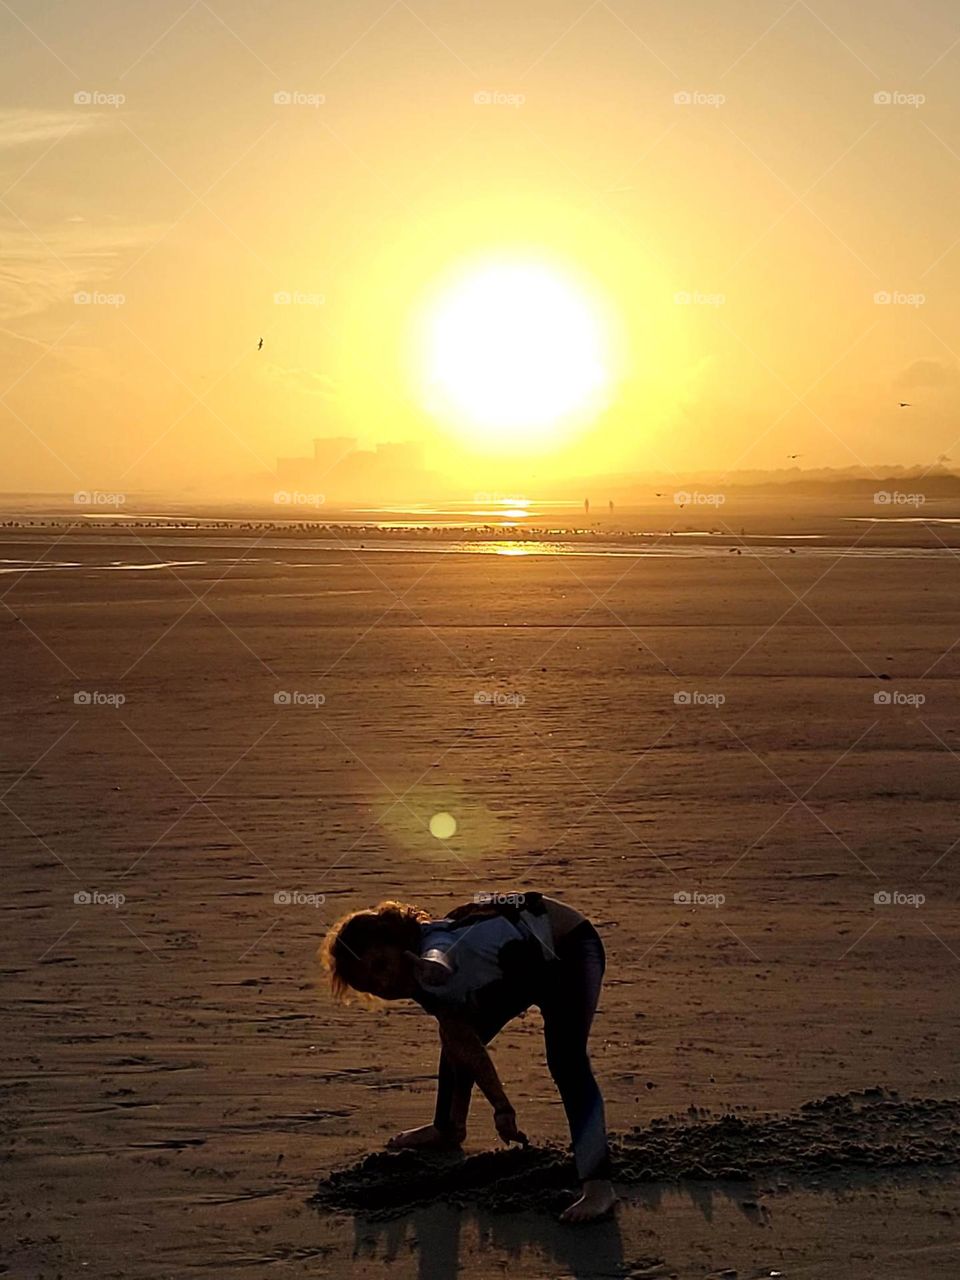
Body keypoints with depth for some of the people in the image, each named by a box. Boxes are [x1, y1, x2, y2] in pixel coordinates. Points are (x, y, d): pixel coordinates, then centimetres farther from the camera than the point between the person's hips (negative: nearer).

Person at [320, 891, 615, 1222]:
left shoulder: (433, 946, -34)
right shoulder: (424, 983, -7)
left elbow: (440, 963, -62)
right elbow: (465, 1048, -8)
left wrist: (432, 970, -83)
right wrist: (501, 1107, -14)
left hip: (569, 949, -9)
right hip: (517, 968, 9)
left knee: (566, 1061, -26)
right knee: (455, 1037, 15)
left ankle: (598, 1186, -30)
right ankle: (448, 1129, 40)